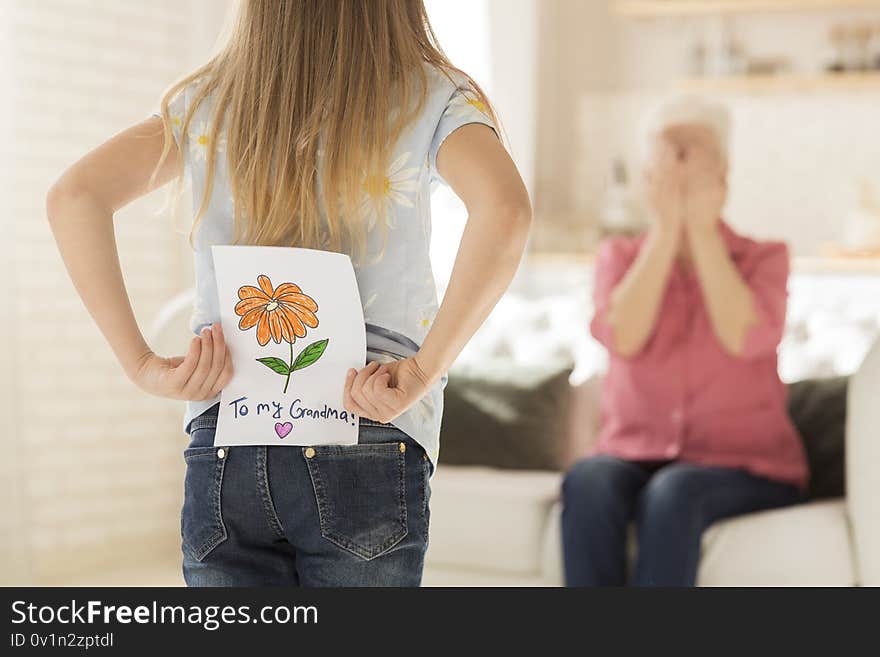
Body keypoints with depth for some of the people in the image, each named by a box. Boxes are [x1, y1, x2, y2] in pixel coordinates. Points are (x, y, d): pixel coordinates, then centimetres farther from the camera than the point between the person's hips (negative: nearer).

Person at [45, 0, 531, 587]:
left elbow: (73, 197, -2)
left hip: (219, 450, 3)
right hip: (368, 450, -2)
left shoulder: (208, 102, 11)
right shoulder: (429, 95, 2)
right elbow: (504, 209, -19)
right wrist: (423, 372, -16)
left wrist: (142, 363, -4)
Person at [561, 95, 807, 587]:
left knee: (672, 492, -36)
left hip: (747, 468, -2)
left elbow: (745, 338, -16)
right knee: (587, 481, -33)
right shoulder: (621, 257, 11)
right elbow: (623, 338, -11)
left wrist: (702, 229, -10)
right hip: (638, 456, 2)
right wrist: (667, 228, -9)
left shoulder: (764, 258, 6)